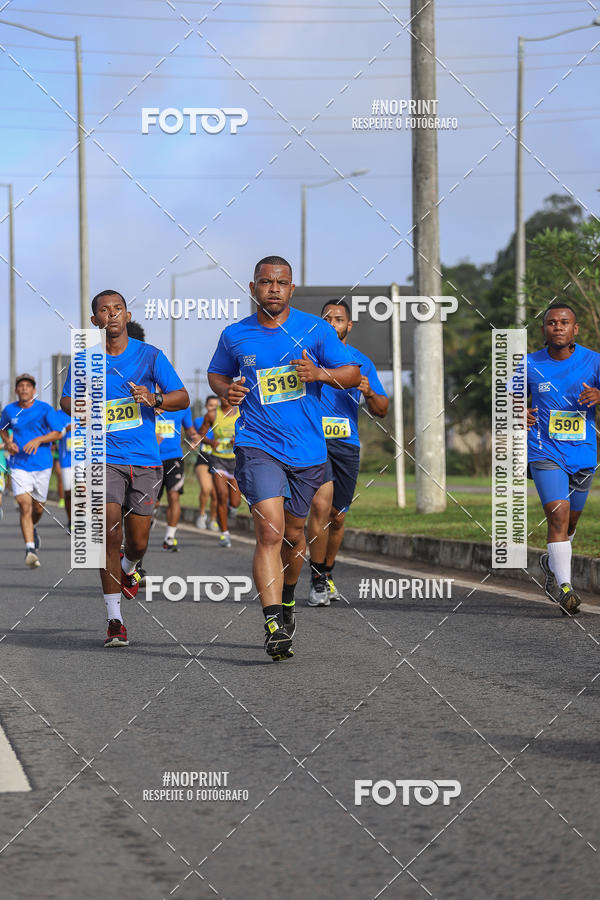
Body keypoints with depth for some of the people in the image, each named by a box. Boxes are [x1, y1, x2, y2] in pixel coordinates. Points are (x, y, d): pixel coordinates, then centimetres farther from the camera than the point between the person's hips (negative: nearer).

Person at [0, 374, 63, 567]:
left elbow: (57, 433, -7)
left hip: (42, 464, 0)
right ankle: (30, 549, -22)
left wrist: (39, 440, -23)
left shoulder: (45, 409, -3)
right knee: (24, 504, -17)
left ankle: (33, 528, 49)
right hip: (19, 465, 0)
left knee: (37, 506, 13)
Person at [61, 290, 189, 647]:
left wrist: (155, 399, -20)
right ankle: (115, 621, -11)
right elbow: (66, 399, 16)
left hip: (145, 460, 1)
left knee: (138, 542, 7)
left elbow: (183, 398, 0)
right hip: (105, 458, -1)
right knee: (110, 532, -15)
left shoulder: (150, 356, 2)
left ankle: (128, 570, 46)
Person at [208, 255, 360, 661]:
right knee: (270, 531, -19)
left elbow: (353, 374, 4)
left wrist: (321, 373, -17)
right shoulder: (235, 335, 4)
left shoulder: (315, 329, 1)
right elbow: (217, 373, 21)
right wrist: (226, 390, -2)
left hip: (308, 449, 2)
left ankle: (288, 597, 45)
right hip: (258, 445, -2)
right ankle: (274, 625, -24)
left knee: (293, 534, 15)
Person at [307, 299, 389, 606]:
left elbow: (381, 410, 11)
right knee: (321, 504, -22)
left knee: (337, 517, 9)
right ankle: (317, 581, -14)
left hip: (347, 445, 3)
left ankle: (328, 575, 30)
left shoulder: (361, 362, 12)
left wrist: (368, 392, -10)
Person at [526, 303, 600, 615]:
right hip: (545, 453, -2)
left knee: (570, 521, 15)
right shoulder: (530, 364, 1)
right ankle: (564, 587, -20)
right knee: (558, 514, -19)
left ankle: (551, 563, 45)